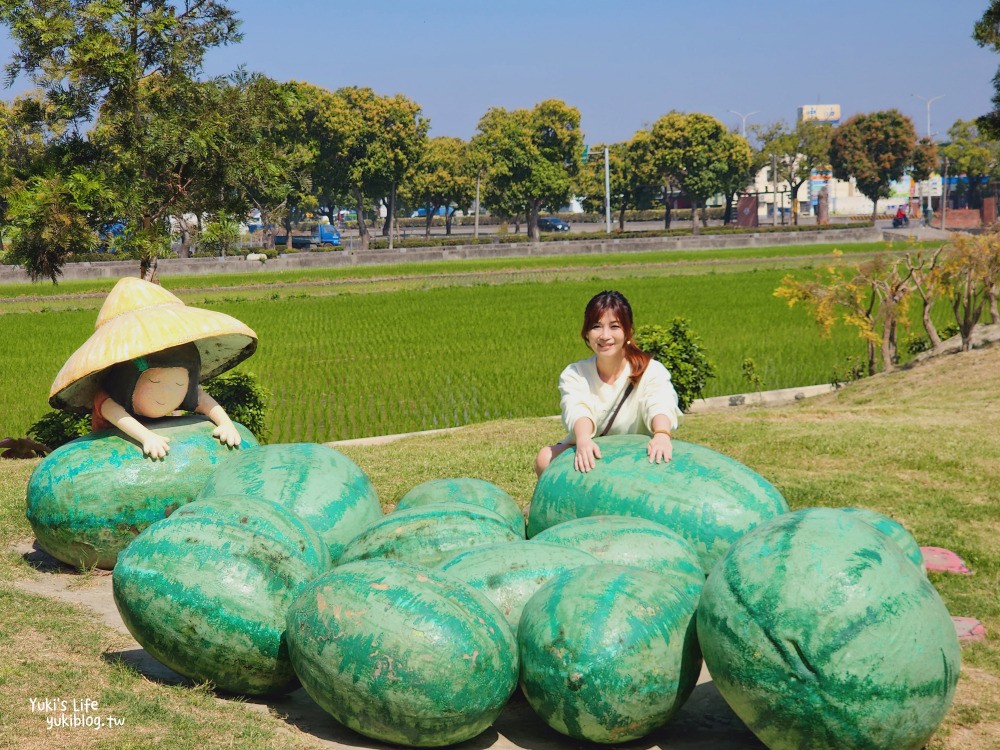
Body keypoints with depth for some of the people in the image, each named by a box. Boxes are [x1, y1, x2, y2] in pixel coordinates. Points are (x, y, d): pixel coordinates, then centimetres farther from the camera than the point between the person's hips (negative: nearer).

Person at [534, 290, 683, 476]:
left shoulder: (650, 372, -8)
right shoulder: (573, 375, -3)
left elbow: (661, 406, -30)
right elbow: (577, 410, -25)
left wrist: (662, 434, -56)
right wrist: (583, 439, -50)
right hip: (588, 456, 2)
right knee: (545, 458, -26)